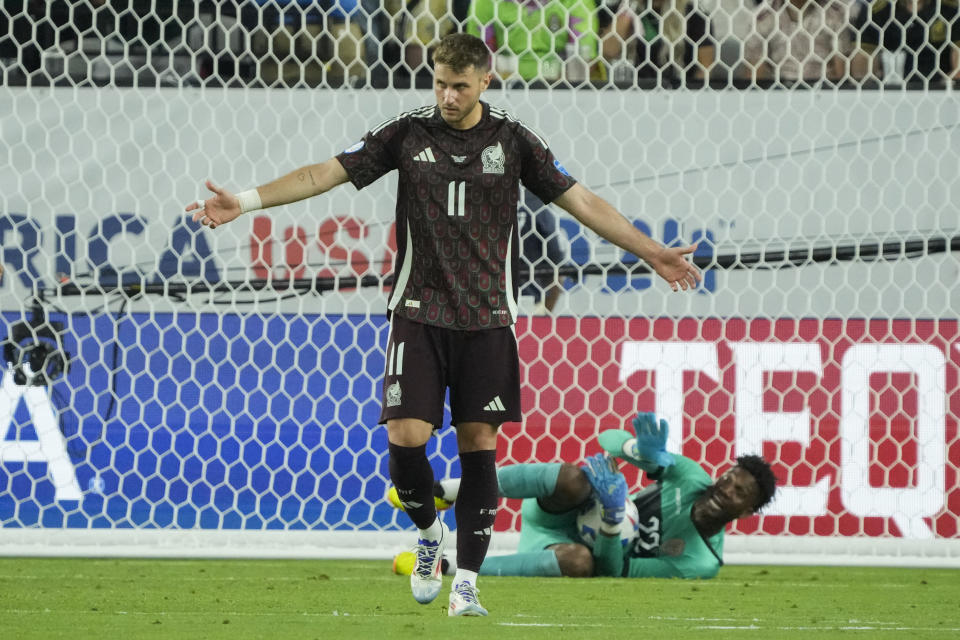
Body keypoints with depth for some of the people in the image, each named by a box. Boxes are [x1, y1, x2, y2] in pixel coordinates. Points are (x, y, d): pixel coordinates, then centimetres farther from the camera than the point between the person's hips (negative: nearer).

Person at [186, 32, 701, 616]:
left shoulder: (513, 141, 2)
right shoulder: (408, 133, 1)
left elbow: (581, 201, 5)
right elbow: (325, 173, 1)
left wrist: (653, 253, 2)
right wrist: (247, 202, -8)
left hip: (487, 316, 0)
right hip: (419, 311, 0)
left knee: (479, 443, -1)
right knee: (406, 436, -12)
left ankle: (466, 583, 3)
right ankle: (430, 531, 17)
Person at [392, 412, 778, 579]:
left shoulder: (701, 564, -15)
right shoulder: (692, 478, -3)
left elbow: (614, 572, -18)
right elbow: (609, 438, -1)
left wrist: (613, 513, -35)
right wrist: (642, 450, -26)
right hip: (558, 512, 3)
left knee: (580, 562, -44)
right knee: (573, 478, -35)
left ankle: (448, 568, -32)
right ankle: (443, 493, -28)